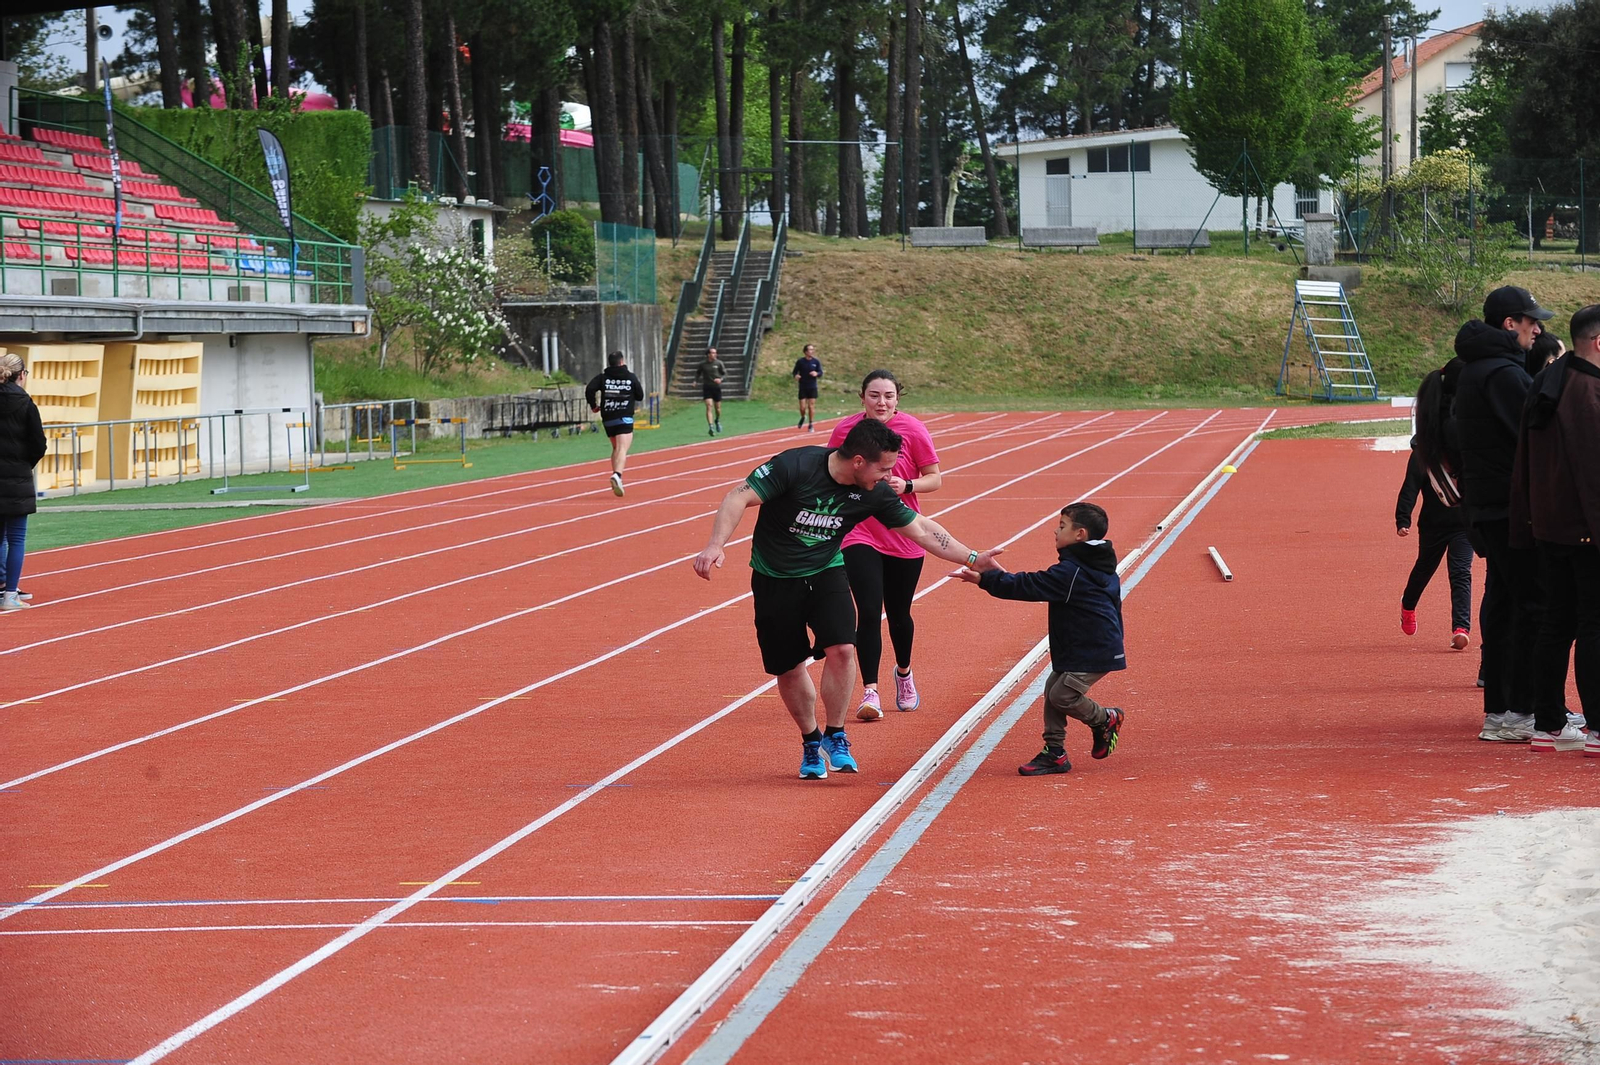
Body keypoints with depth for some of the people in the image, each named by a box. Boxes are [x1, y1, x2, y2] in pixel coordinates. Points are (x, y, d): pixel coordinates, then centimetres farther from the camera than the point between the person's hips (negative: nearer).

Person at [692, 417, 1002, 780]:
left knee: (841, 648, -19)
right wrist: (715, 544, -35)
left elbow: (922, 529, -1)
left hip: (825, 573, 2)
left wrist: (973, 559, -3)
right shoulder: (794, 466, -25)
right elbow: (740, 497, -23)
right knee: (788, 666, 2)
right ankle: (810, 741, 27)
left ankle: (835, 736, 0)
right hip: (775, 579, -2)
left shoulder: (875, 493, -11)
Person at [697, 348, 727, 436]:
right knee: (709, 406, -14)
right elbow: (698, 374, 17)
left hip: (717, 388, 1)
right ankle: (711, 427, -20)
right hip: (707, 388, -1)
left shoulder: (719, 363, -1)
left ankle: (717, 421, 41)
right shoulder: (703, 364, 1)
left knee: (717, 407, 11)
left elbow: (725, 373, 3)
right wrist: (698, 379, -3)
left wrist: (720, 379, -17)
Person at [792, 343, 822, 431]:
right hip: (802, 387, -1)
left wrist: (816, 374, -19)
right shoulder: (800, 361, -4)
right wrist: (796, 375, -19)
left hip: (812, 388, 1)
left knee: (811, 406, -2)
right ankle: (803, 418, 31)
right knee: (802, 407, -2)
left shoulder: (816, 361, 0)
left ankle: (811, 425, 11)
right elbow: (795, 371, 4)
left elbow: (820, 373, 4)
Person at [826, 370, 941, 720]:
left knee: (898, 615, 13)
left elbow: (935, 479, -3)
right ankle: (870, 693, -9)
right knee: (868, 613, -13)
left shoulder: (912, 430, -7)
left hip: (903, 538, 0)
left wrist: (906, 485, -19)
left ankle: (904, 672, 41)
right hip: (859, 536, 0)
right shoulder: (845, 430, -3)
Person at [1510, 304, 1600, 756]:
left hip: (1548, 527, 9)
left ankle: (1548, 724, 15)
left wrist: (1525, 526, 19)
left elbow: (1524, 464, 17)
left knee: (1557, 623, 12)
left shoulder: (1543, 387, 13)